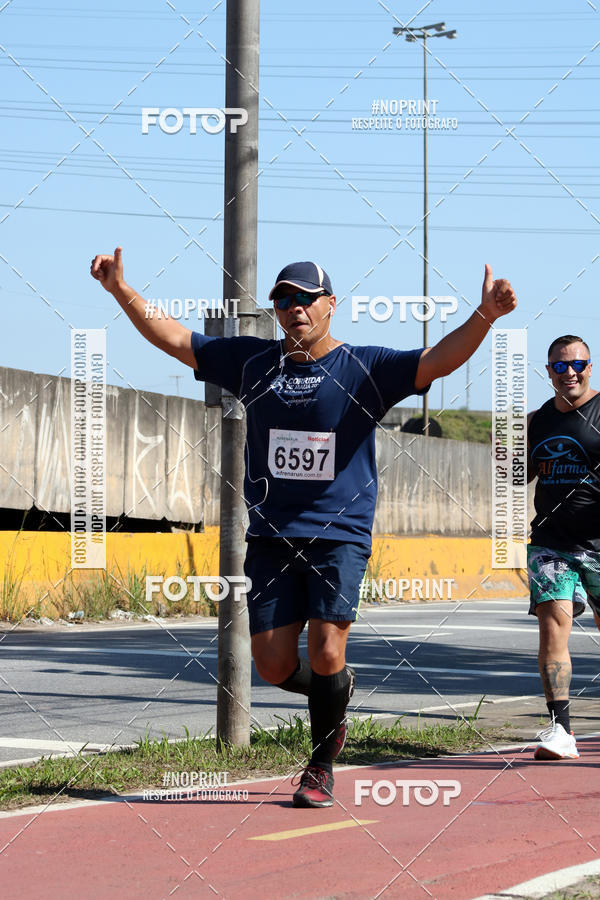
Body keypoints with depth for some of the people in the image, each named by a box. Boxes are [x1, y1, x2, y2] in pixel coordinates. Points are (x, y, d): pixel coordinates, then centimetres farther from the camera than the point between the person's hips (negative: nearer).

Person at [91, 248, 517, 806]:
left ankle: (321, 767, 10)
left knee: (326, 654, -12)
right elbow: (173, 339, 12)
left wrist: (484, 317, -30)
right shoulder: (251, 362, 9)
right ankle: (333, 693, 33)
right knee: (273, 665, 0)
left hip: (340, 535, -3)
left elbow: (438, 361, -13)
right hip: (270, 536, 3)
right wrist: (120, 290, 4)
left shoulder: (365, 369, -1)